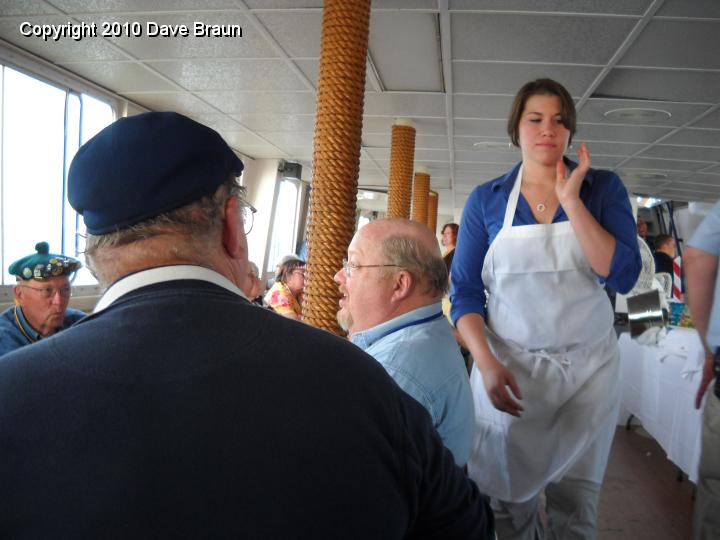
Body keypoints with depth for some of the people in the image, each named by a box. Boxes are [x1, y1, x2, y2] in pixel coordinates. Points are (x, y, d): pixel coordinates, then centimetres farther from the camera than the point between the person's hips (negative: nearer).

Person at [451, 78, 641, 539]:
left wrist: (570, 199, -15)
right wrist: (486, 363, -14)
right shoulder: (486, 199, -1)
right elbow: (465, 292, -1)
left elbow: (623, 276, -12)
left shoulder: (603, 188, 0)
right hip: (508, 368, 0)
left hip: (588, 367, 1)